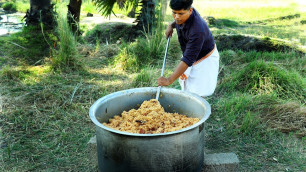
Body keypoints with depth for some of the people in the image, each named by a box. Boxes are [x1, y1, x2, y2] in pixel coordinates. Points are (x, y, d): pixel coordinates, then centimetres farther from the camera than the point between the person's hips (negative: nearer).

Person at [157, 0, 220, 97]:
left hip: (205, 58, -8)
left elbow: (188, 60, -40)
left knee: (197, 94, -11)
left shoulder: (197, 30, -40)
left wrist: (169, 80, -41)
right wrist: (171, 25, -7)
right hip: (190, 53, 9)